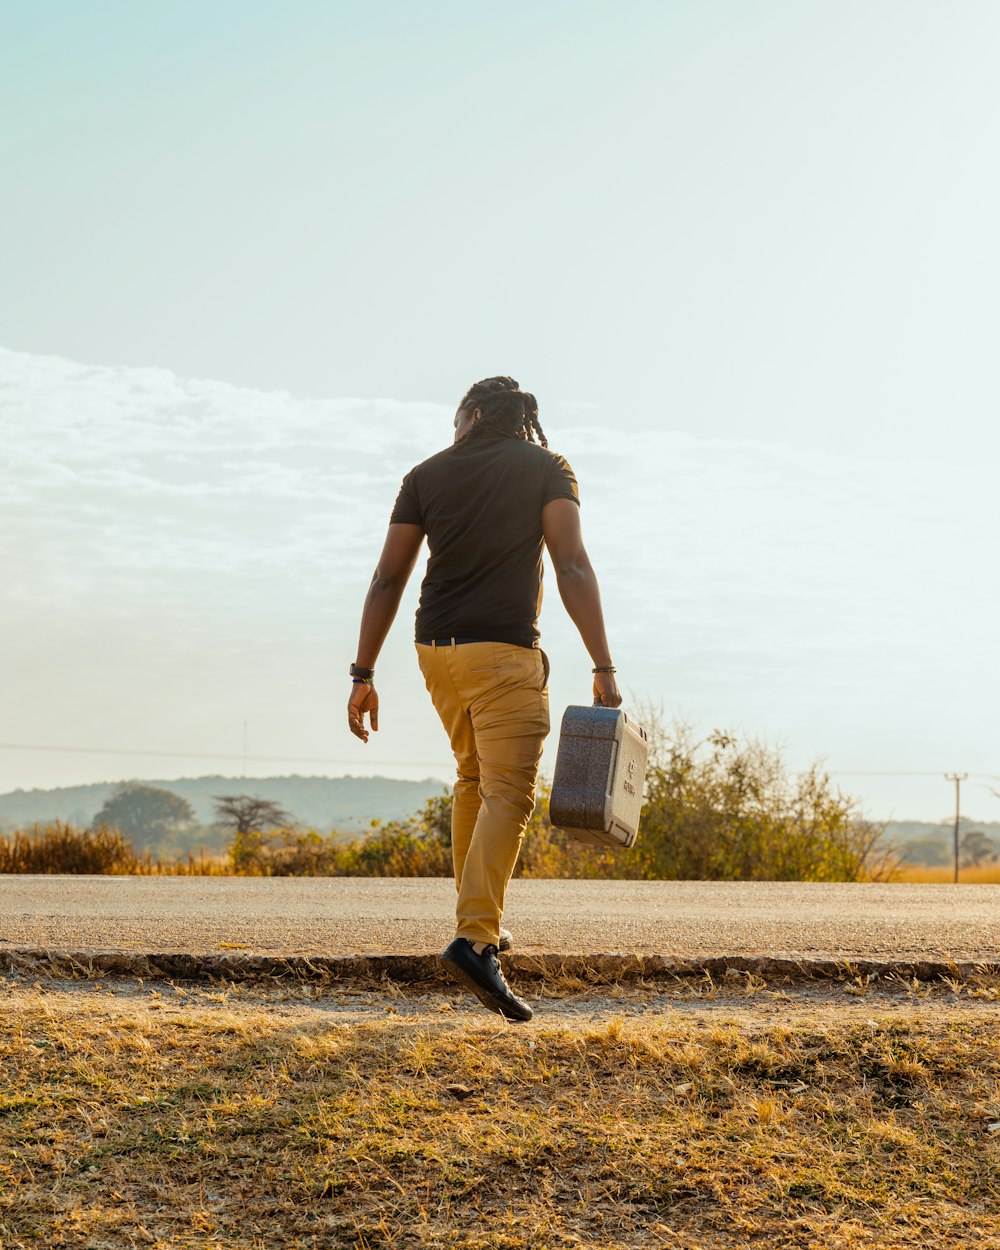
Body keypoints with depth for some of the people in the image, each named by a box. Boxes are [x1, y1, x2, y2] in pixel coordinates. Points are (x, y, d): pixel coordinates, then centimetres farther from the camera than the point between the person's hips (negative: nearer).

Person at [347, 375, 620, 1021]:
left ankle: (482, 922, 25)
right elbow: (572, 567, -9)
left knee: (474, 778, 23)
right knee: (508, 793, -9)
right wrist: (604, 667, -12)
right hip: (505, 652, -4)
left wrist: (364, 674, 8)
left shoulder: (427, 475, 10)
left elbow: (388, 580, 6)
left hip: (437, 650, 5)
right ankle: (475, 938, -26)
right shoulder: (548, 469, 3)